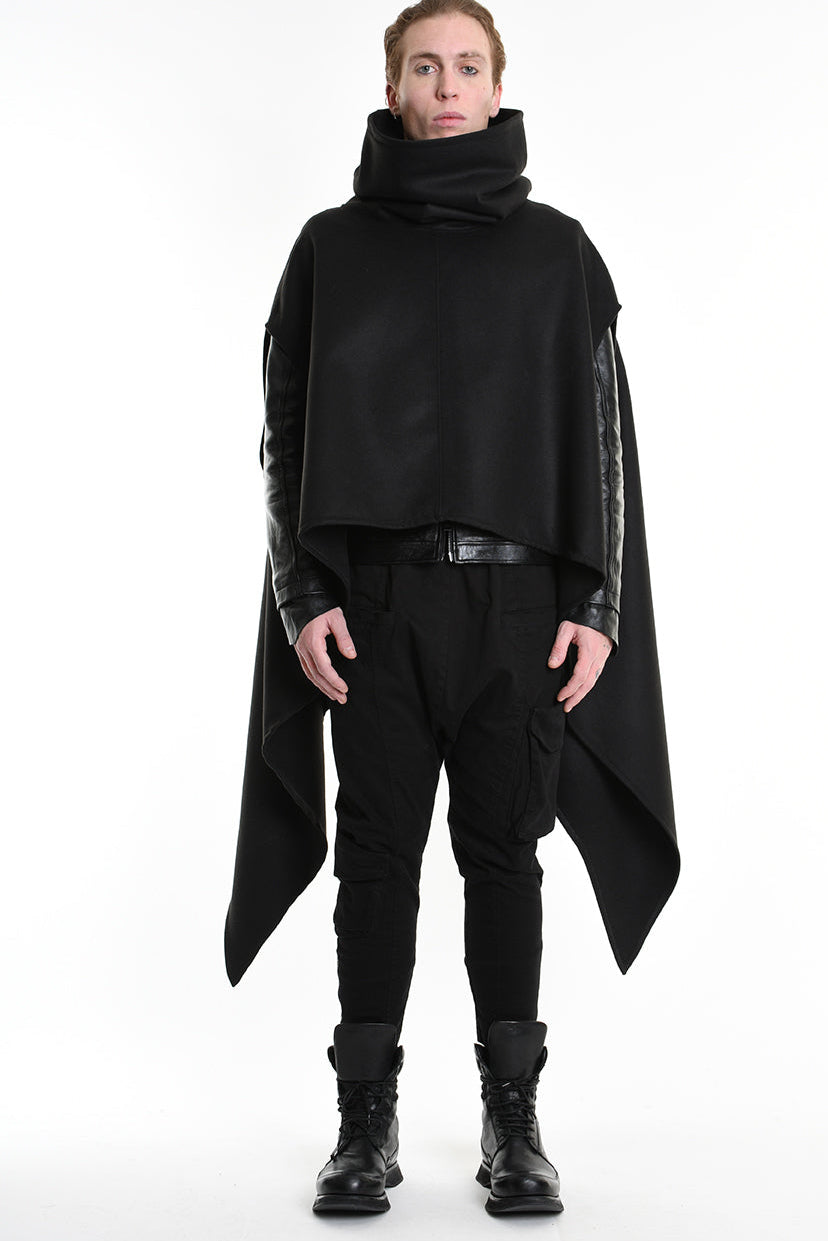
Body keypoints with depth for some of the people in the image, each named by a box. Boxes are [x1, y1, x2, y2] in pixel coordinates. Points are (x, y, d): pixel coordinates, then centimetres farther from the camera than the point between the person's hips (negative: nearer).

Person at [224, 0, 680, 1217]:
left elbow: (602, 436, 6)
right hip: (374, 599, 0)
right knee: (378, 858, 3)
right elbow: (287, 432, 7)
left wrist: (596, 604, -3)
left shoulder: (555, 249, 10)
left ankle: (514, 1119, 15)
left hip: (518, 601, 0)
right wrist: (303, 597, -3)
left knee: (505, 856, 4)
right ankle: (367, 1123, 14)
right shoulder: (334, 247, 11)